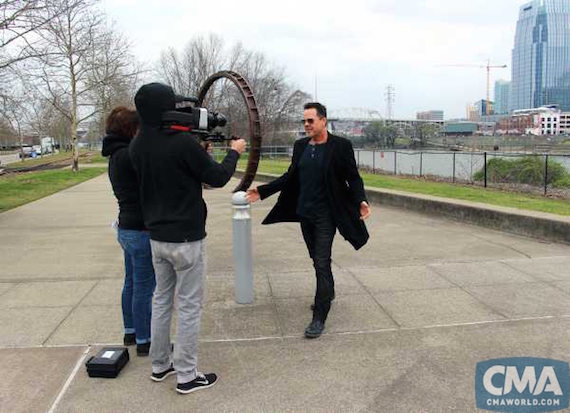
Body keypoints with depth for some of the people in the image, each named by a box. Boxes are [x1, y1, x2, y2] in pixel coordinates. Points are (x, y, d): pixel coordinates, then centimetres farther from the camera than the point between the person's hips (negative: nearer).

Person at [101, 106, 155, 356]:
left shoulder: (117, 155, 11)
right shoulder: (128, 155, -19)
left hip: (126, 229, 10)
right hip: (141, 231, -10)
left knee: (131, 283, 21)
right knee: (144, 288, 1)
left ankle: (130, 332, 35)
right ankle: (143, 341, 13)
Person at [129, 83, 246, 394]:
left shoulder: (137, 146, 1)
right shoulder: (183, 142, -20)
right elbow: (217, 178, -10)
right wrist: (234, 152, 6)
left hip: (156, 237, 7)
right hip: (186, 239, -7)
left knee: (161, 299, 18)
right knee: (189, 305, 4)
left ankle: (160, 365, 30)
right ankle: (187, 376, 15)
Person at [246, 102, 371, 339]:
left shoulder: (340, 146, -10)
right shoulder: (300, 146, 6)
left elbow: (353, 177, -6)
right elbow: (290, 177, 12)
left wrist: (361, 201, -23)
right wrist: (262, 191, 7)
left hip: (326, 215, -6)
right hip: (305, 213, 6)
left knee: (321, 263, -8)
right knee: (318, 259, 20)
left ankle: (319, 317, 0)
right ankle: (328, 292, 44)